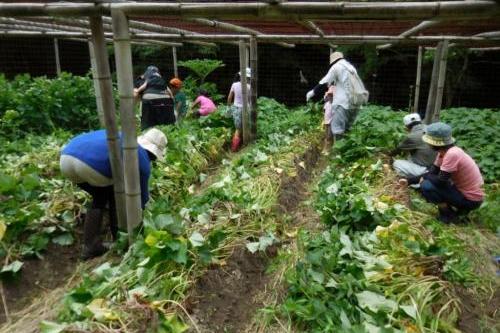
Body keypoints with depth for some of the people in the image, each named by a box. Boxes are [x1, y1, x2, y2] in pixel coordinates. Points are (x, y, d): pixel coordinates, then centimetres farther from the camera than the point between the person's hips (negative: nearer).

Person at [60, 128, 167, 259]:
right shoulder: (143, 161, 14)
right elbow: (141, 194, 27)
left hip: (66, 158, 7)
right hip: (91, 164, -7)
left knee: (99, 198, 27)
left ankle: (90, 246, 24)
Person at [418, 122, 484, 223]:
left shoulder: (452, 154, -28)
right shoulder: (443, 151, 0)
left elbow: (440, 181, -26)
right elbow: (432, 172, 7)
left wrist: (425, 177, -7)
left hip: (470, 199, -9)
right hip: (463, 190, 9)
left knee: (426, 186, -20)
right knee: (430, 180, 16)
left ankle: (448, 215, -2)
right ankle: (456, 207, 15)